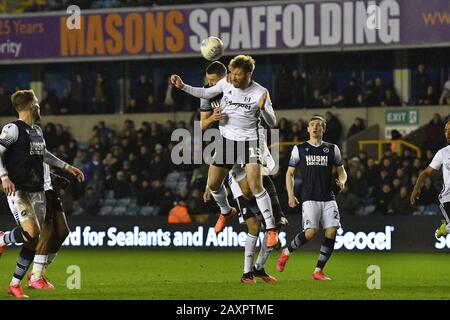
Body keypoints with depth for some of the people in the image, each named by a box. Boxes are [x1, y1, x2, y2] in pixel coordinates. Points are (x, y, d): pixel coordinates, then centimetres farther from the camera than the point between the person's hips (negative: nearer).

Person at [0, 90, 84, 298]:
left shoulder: (37, 130, 16)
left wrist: (67, 167, 32)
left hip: (36, 191, 8)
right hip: (18, 190, -8)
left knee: (33, 241, 2)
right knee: (31, 232, -24)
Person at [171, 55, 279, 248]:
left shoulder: (260, 93, -14)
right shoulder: (226, 83, -3)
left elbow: (272, 123, -13)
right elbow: (206, 94, 15)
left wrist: (263, 108, -33)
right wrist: (182, 87, 5)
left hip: (249, 141, -5)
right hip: (227, 139, 5)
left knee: (255, 185, -19)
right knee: (213, 183, 7)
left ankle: (271, 230, -11)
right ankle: (226, 212, 40)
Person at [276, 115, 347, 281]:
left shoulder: (332, 149, 11)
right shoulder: (299, 149, 7)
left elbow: (341, 170, 17)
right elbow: (290, 173, 11)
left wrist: (342, 181, -7)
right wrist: (291, 195, -1)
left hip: (328, 198, 3)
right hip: (310, 198, -3)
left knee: (332, 232, -10)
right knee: (310, 232, -19)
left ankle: (318, 271, 0)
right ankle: (286, 252, 8)